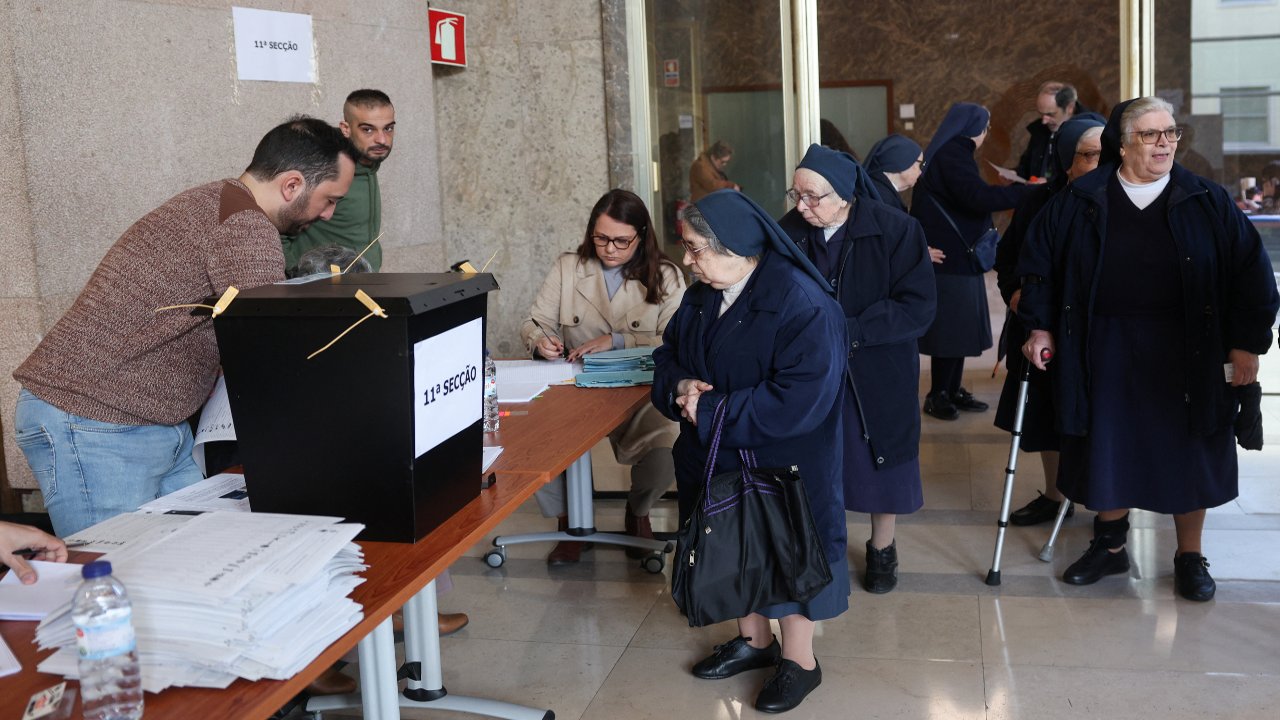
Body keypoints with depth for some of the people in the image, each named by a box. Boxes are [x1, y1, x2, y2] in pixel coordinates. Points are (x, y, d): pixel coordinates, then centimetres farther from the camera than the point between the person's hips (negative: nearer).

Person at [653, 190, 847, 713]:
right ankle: (754, 640, 41)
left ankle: (799, 660, 28)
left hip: (783, 467, -7)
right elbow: (669, 355, 12)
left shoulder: (803, 307, -24)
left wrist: (711, 411, -25)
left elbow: (798, 401, -30)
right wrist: (680, 385, -13)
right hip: (719, 458, 7)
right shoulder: (702, 297, 1)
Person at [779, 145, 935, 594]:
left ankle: (882, 549, 33)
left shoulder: (895, 230, -15)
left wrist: (850, 331, -24)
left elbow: (918, 307, -17)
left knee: (880, 460, 11)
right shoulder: (788, 232, -7)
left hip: (877, 376, -2)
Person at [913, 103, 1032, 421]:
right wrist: (1028, 190, -21)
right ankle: (938, 395, 4)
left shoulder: (950, 153, 17)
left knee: (959, 326, 13)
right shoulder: (952, 154, -15)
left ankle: (951, 390, 20)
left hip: (955, 255, 10)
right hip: (950, 257, -10)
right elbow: (978, 197, -27)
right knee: (951, 326, -4)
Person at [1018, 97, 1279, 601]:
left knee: (1187, 451, 8)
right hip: (1106, 351, 0)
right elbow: (1039, 259, 7)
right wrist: (1040, 326, 4)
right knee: (1108, 449, 10)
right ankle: (1110, 546, 30)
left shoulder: (1207, 202, -1)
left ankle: (1190, 556, 26)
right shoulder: (1080, 202, 0)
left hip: (1185, 353, 0)